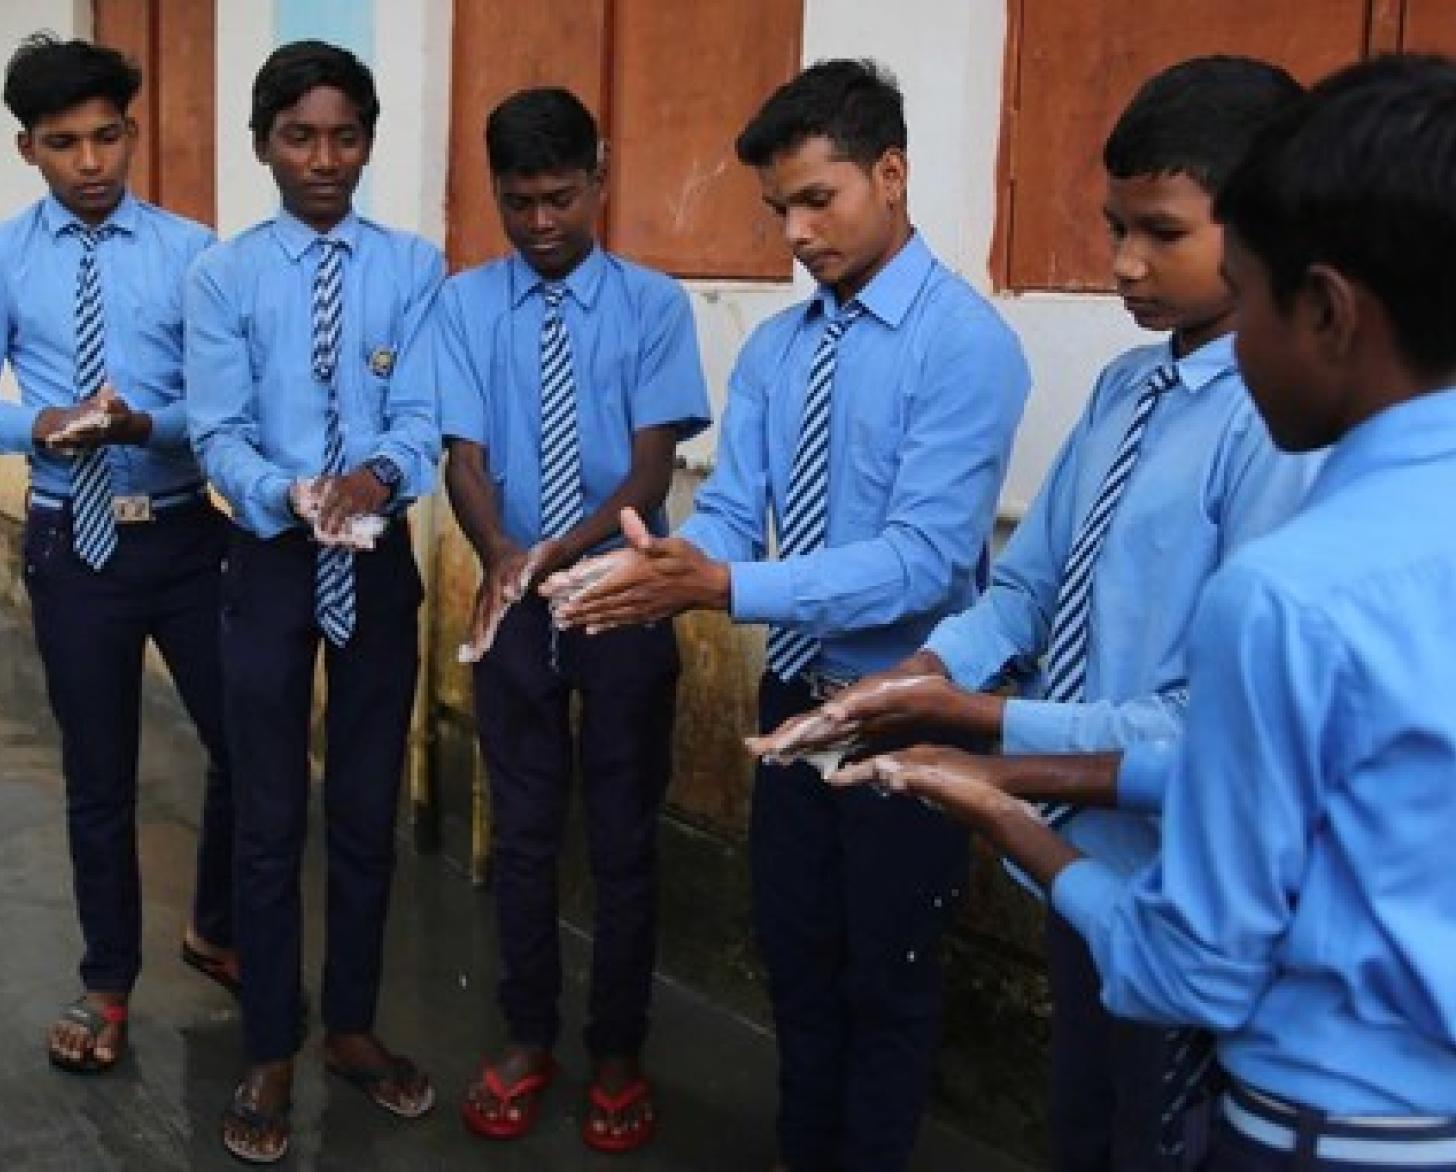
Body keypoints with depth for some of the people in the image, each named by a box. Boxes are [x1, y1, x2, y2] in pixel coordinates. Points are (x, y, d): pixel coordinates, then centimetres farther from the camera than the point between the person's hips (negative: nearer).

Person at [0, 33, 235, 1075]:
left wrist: (143, 425, -25)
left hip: (186, 534, 0)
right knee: (98, 774, 12)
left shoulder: (191, 250, -3)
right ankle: (109, 982, 30)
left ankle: (218, 932, 34)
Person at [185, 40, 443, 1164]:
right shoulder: (223, 275, -3)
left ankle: (353, 1027, 30)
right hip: (270, 558, -1)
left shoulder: (414, 267, -2)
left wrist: (378, 476, -30)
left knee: (368, 812, 12)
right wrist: (293, 498, -27)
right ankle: (271, 1054, 21)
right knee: (271, 818, 6)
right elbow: (219, 434, -8)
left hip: (380, 562, 1)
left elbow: (422, 419, -8)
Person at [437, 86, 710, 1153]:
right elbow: (466, 457, -8)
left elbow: (652, 469, -10)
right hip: (510, 601, 2)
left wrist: (559, 551, -27)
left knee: (624, 834, 9)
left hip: (624, 600, -1)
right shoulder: (467, 304, -1)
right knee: (523, 828, 13)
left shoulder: (654, 304, -5)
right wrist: (500, 558, -29)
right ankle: (529, 1038, 30)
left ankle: (619, 1054, 25)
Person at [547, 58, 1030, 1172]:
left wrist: (723, 588, -36)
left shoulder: (966, 342, -19)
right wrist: (653, 570, -27)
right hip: (795, 695, 7)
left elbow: (925, 558, -28)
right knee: (795, 955, 21)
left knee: (887, 977, 11)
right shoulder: (773, 349, 3)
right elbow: (727, 516, -3)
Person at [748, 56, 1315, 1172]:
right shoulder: (1123, 387, 4)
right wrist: (914, 677, -13)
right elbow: (1025, 586, 5)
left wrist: (982, 717, -24)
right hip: (1079, 847, 8)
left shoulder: (1286, 422, -24)